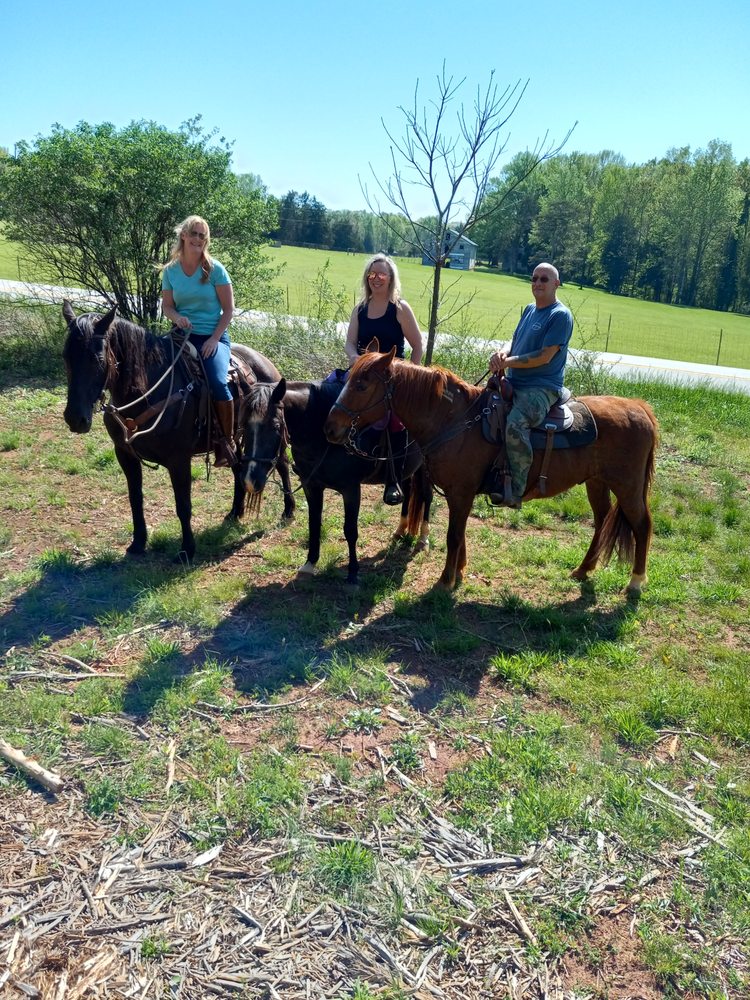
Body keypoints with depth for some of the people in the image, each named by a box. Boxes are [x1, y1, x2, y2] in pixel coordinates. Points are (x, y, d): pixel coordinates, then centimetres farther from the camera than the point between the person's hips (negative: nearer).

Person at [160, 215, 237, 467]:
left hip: (213, 337, -3)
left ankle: (228, 442, -11)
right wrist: (177, 317, -14)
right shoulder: (170, 271, 6)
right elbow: (167, 306, 10)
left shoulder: (215, 269, -2)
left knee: (217, 382, -29)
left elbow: (228, 309, -2)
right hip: (183, 335, 3)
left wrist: (214, 338, -12)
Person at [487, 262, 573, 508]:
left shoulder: (560, 315, -9)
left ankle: (515, 491, -28)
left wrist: (508, 362, -14)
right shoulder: (529, 309, 16)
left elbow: (544, 357, -17)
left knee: (515, 423, -35)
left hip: (541, 388, -9)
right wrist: (503, 353, -5)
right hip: (514, 383, 10)